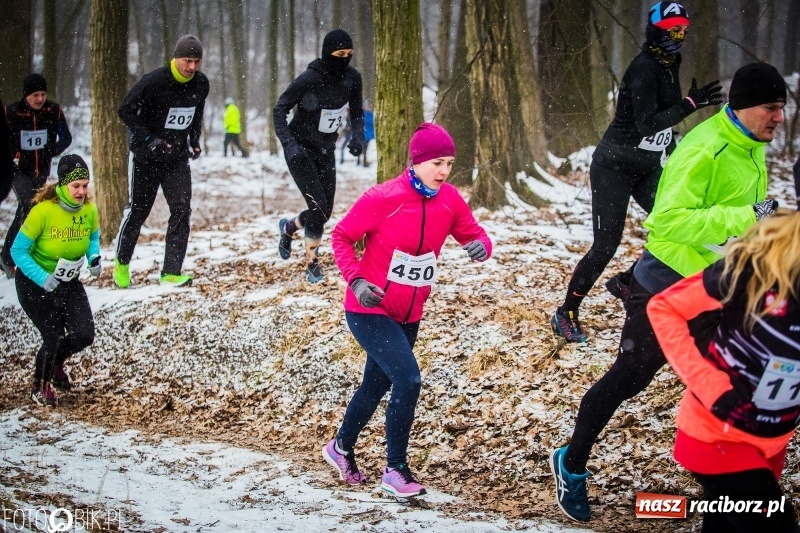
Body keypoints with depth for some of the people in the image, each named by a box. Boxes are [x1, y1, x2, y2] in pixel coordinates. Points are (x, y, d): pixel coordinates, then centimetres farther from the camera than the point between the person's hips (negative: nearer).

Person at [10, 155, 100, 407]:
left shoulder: (89, 210, -12)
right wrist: (43, 278, -32)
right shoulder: (43, 210, -27)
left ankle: (55, 363, 32)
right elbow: (18, 251, -21)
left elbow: (94, 237, 10)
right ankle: (40, 387, 22)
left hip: (69, 282, 5)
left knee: (84, 335, -4)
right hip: (35, 283, -5)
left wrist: (94, 257, -11)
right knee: (54, 338, -9)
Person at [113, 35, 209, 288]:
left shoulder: (201, 84, -3)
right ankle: (122, 262, 29)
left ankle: (172, 271, -7)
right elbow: (126, 110, -14)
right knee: (138, 210, 7)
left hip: (178, 158, 4)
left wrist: (195, 139, 5)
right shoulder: (153, 82, -20)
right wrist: (149, 139, -21)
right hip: (147, 157, -4)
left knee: (182, 210, -10)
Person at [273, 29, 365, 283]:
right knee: (319, 208, -12)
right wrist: (289, 143, -29)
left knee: (325, 211, 8)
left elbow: (357, 112, 5)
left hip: (326, 150, 6)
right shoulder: (309, 79, -24)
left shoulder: (352, 78, -9)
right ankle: (312, 264, 9)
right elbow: (280, 110, -16)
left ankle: (288, 227, 39)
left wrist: (358, 136, -15)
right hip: (301, 150, -6)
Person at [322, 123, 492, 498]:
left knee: (377, 384, 21)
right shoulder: (383, 198, -19)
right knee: (408, 378, -20)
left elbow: (473, 234, 2)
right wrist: (356, 280, -21)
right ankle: (396, 470, -6)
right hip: (369, 310, -7)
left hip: (408, 315, 7)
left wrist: (481, 246, -23)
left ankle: (341, 448, 45)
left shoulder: (449, 200, -6)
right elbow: (342, 237, -9)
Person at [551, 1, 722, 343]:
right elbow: (647, 123, -29)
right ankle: (565, 315, 5)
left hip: (647, 168, 8)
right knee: (606, 244, -9)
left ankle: (625, 282, 17)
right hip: (614, 166, -8)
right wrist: (691, 104, -36)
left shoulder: (670, 64, 6)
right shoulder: (644, 67, -20)